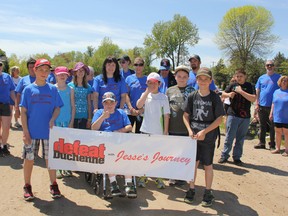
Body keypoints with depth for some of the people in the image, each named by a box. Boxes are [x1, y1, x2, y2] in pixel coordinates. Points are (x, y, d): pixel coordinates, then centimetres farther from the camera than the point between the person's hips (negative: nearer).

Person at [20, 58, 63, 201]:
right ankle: (27, 187, 24)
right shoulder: (28, 89, 0)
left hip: (48, 131, 1)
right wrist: (25, 131, -7)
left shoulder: (52, 89, 3)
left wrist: (52, 119, -15)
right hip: (32, 131, 0)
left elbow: (57, 108, 5)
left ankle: (53, 185, 22)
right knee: (29, 159, 8)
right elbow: (23, 112, -1)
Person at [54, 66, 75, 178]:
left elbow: (73, 106, 6)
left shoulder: (70, 89, 5)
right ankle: (57, 168, 12)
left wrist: (72, 121, -1)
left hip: (67, 121, 1)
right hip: (56, 120, -1)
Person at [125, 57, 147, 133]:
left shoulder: (147, 79, 4)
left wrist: (141, 110, -11)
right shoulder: (129, 78, 5)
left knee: (139, 133, 7)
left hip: (142, 113, 0)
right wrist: (131, 108, -12)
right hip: (130, 112, 0)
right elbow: (126, 95, 0)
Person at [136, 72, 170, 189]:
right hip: (146, 130, 1)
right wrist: (147, 91, -17)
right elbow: (139, 105, -17)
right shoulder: (145, 95, 3)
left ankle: (159, 178, 21)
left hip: (158, 131, -1)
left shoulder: (163, 97, 0)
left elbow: (166, 115, 0)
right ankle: (143, 177, 22)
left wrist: (166, 131, -3)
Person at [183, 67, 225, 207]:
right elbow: (186, 115, 6)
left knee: (208, 165, 8)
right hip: (193, 136, 2)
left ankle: (208, 193, 22)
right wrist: (190, 130, -8)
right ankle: (191, 190, 25)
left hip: (208, 137, -2)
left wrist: (204, 131, -14)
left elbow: (219, 119, -7)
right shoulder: (192, 96, 0)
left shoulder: (214, 98, -6)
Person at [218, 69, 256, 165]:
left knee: (240, 139, 9)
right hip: (233, 115, 0)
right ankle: (224, 156, 9)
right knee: (229, 137, 0)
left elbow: (253, 99, -13)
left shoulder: (249, 86, 0)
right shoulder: (233, 85, 3)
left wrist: (241, 91, -18)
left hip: (245, 117, 0)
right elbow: (223, 94, 14)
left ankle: (237, 157, 19)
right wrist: (229, 94, -8)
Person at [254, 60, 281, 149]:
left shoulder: (278, 77, 0)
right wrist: (256, 104, 4)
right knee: (262, 125, 10)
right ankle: (262, 143, 18)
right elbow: (257, 92, 11)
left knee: (272, 126, 3)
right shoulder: (261, 78, 9)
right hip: (262, 106, 3)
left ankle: (272, 144, 13)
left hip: (273, 106, -3)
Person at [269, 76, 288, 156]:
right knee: (278, 132, 11)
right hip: (277, 117, 4)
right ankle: (277, 148, 22)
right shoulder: (276, 92, 11)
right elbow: (273, 104, 15)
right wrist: (271, 113, 12)